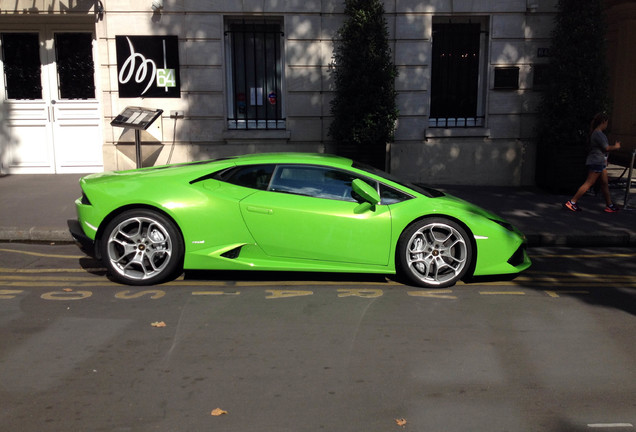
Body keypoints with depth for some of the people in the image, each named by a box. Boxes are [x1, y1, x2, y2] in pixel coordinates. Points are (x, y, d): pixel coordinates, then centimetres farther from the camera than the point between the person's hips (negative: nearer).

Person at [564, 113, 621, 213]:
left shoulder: (597, 133, 14)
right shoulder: (598, 134, -17)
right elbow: (606, 148, -14)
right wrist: (616, 147, 4)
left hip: (600, 163, 10)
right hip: (596, 162, -10)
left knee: (605, 183, 13)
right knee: (588, 183, -9)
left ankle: (610, 205, 19)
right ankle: (571, 202, -7)